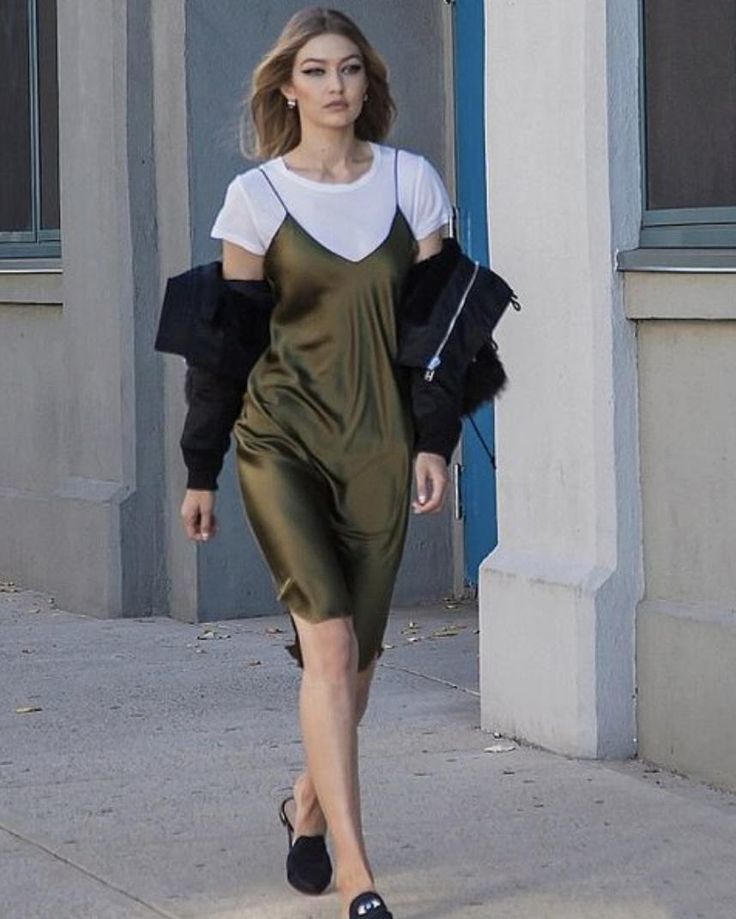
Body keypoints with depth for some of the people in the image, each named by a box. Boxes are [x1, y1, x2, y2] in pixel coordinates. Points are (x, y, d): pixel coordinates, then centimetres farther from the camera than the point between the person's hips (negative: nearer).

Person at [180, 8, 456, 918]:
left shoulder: (412, 181, 5)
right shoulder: (257, 195, -1)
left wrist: (433, 444, 1)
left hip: (378, 442, 3)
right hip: (281, 438, -3)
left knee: (354, 655, 8)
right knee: (329, 643, -14)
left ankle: (309, 805, 36)